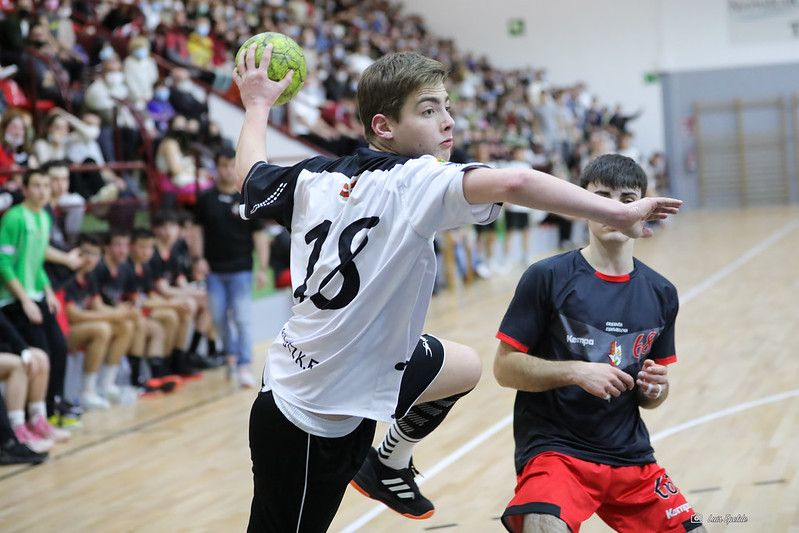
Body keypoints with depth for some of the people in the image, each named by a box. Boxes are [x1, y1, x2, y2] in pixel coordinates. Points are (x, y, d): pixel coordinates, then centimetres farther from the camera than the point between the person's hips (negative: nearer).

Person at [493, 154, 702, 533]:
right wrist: (576, 372, -17)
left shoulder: (661, 293, 9)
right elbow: (504, 367, -6)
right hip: (554, 448, -5)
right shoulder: (547, 277, -6)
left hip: (631, 456, 6)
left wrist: (654, 389, -5)